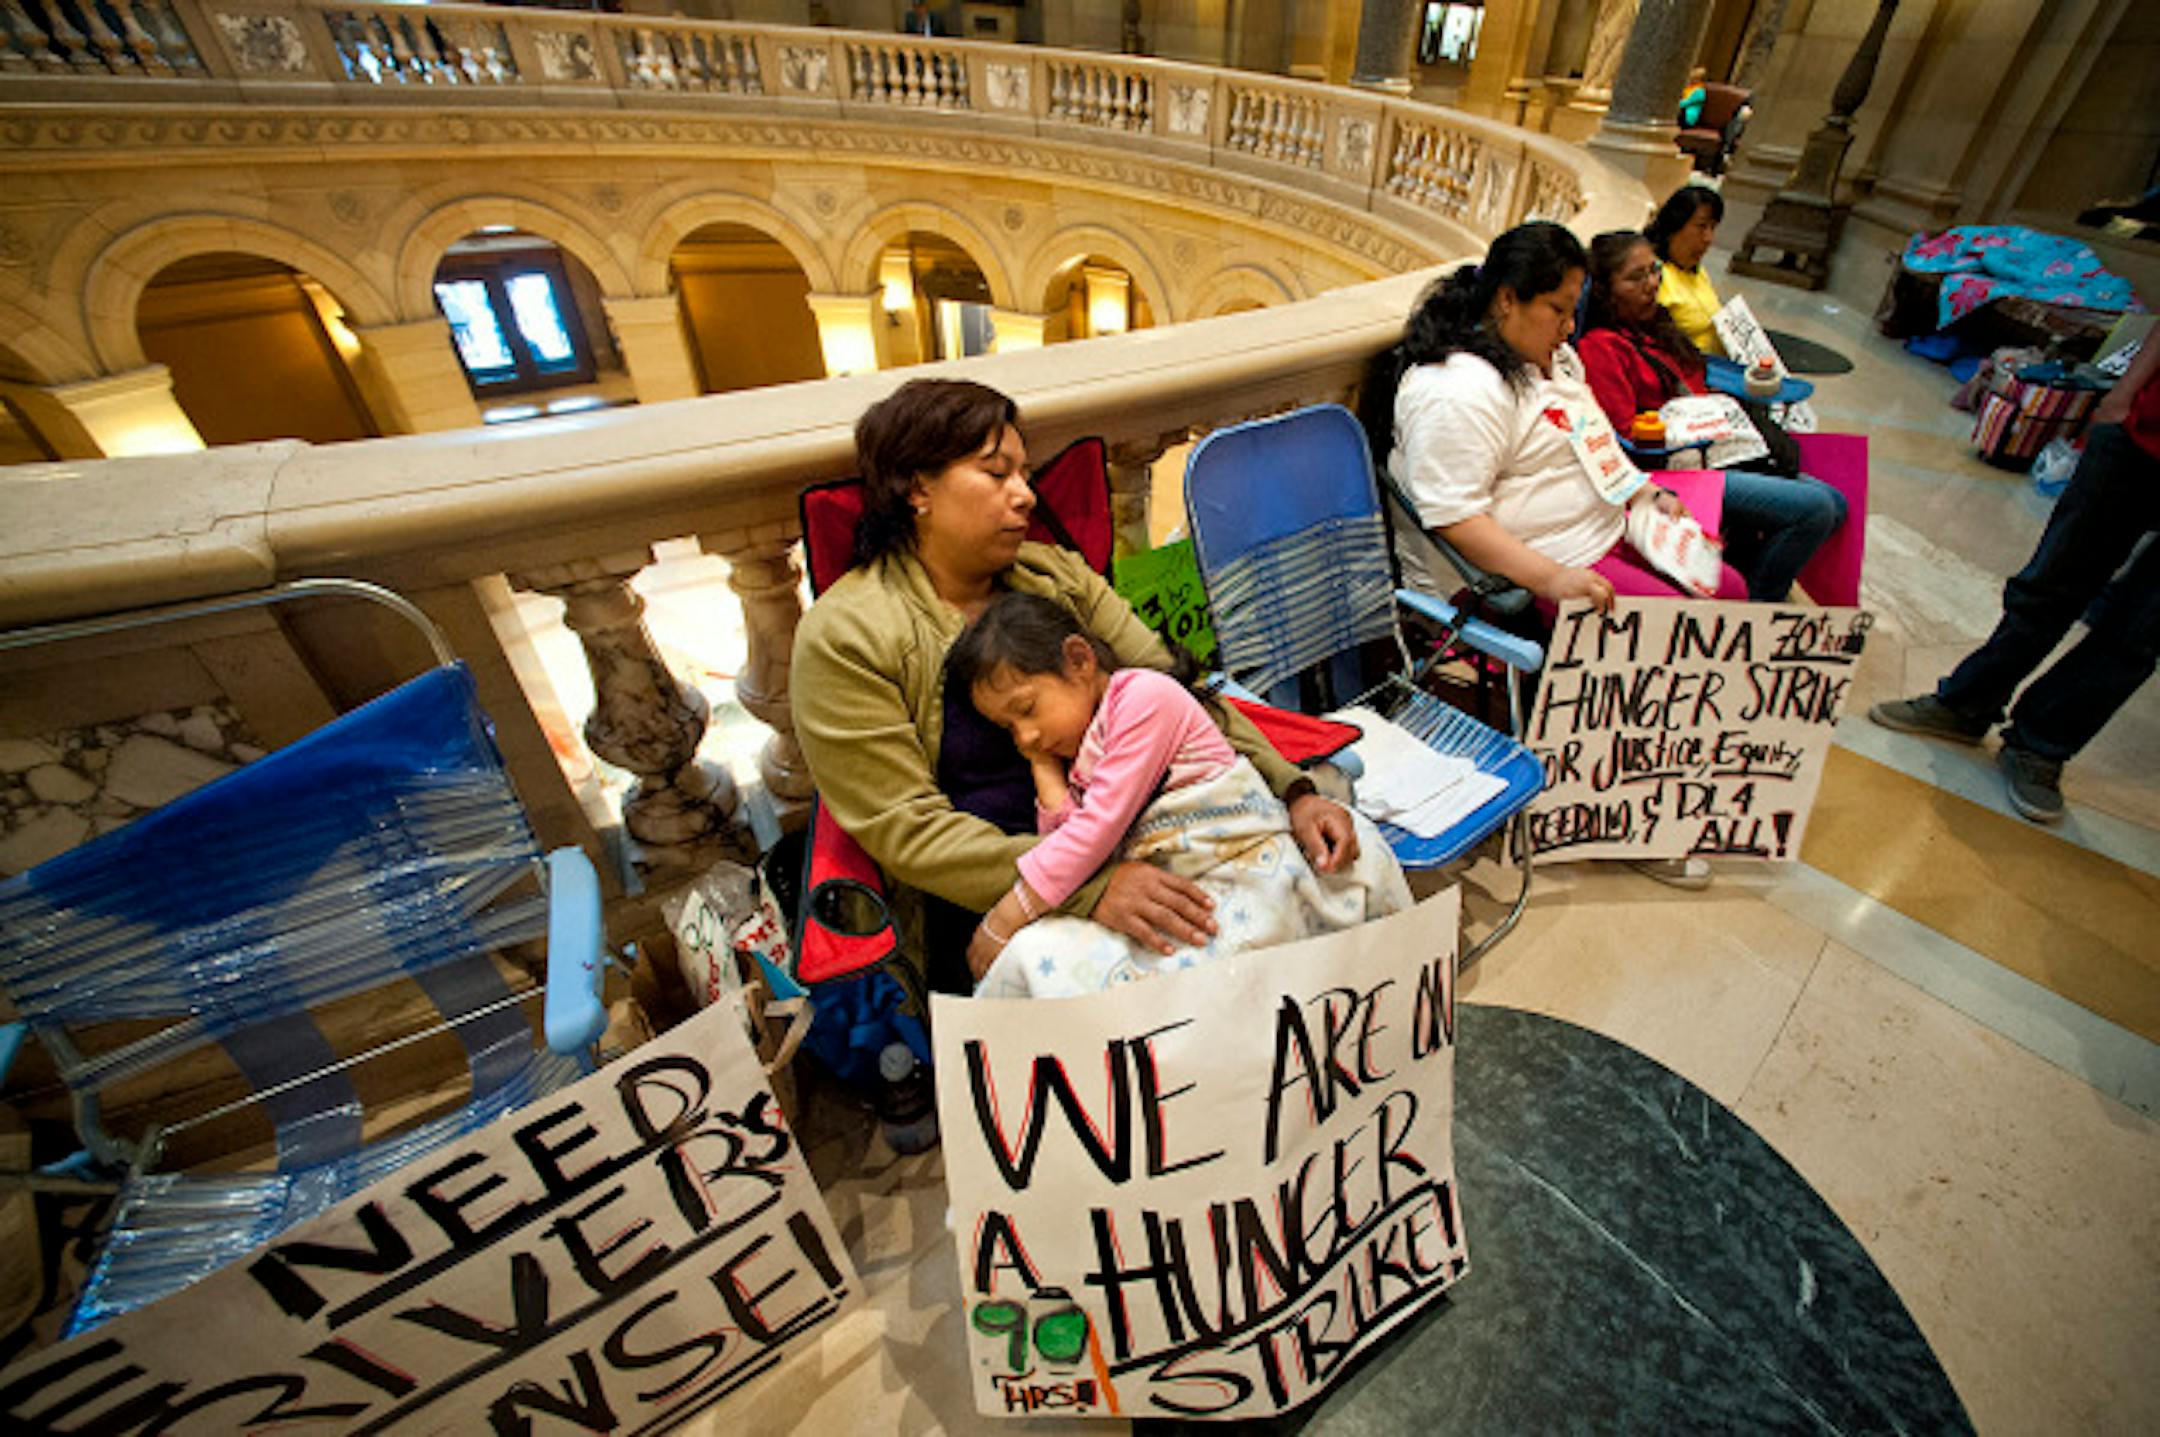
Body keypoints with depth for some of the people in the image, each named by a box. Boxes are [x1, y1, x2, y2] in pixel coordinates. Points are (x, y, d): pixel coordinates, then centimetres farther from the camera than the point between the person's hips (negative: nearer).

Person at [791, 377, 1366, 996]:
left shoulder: (1055, 575, 9)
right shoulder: (844, 636, -8)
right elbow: (905, 828, -14)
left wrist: (1291, 790, -11)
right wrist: (1087, 887, -26)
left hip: (1132, 847, 6)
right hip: (983, 910, -5)